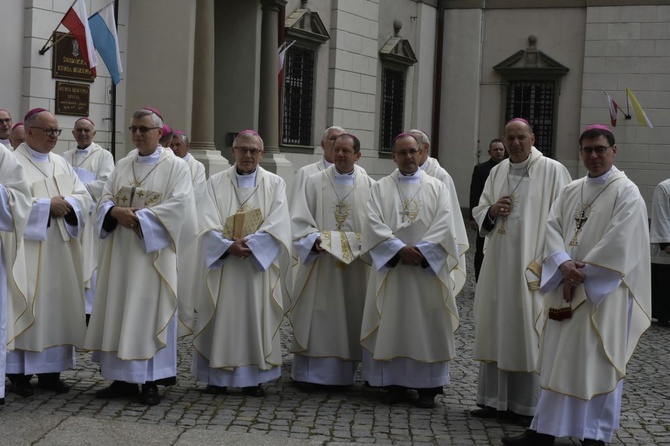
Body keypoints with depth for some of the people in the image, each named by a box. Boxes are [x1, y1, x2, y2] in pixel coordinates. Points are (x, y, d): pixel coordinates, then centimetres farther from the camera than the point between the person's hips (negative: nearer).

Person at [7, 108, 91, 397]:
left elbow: (84, 197, 10)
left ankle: (50, 370, 12)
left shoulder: (61, 163, 15)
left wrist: (67, 204, -10)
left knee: (57, 306, 6)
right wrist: (47, 206, -17)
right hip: (28, 249, -6)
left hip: (60, 251, 6)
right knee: (26, 308, -5)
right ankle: (19, 372, 1)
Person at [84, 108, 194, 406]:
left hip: (153, 250, -5)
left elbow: (179, 205, -12)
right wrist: (116, 212, -13)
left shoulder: (175, 166, -1)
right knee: (119, 309, 4)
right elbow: (105, 199, 10)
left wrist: (139, 217, -18)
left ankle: (151, 381, 1)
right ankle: (124, 378, 11)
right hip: (120, 250, 5)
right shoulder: (122, 166, 15)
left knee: (150, 311, -4)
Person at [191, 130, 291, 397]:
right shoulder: (216, 183, 7)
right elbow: (207, 224, -3)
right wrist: (229, 246, -18)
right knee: (222, 319, 1)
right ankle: (218, 376, 7)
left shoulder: (275, 184, 6)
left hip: (259, 263, 0)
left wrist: (248, 244, -16)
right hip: (222, 263, 0)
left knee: (257, 318, 1)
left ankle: (254, 377, 7)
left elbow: (277, 225, -5)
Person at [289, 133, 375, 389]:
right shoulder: (315, 183, 4)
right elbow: (300, 219, -1)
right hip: (320, 261, -1)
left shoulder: (369, 187, 6)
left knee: (348, 318, 4)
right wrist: (314, 239, -17)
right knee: (316, 316, -2)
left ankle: (341, 374, 13)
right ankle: (309, 373, 4)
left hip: (355, 264, 1)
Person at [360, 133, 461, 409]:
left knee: (427, 325, 0)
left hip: (427, 268, 0)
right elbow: (374, 224, -4)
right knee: (392, 325, 1)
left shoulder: (437, 187, 9)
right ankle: (395, 383, 7)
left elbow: (443, 225, -3)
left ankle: (427, 386, 4)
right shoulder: (381, 188, 8)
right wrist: (400, 249, -16)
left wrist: (420, 250, -15)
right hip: (391, 267, 0)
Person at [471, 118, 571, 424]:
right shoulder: (497, 173, 12)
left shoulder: (552, 171, -5)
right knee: (496, 329, 9)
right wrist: (491, 211, -6)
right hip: (498, 264, 6)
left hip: (531, 266, -5)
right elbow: (479, 215, 17)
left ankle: (528, 406, 7)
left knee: (527, 332, -2)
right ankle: (494, 400, 18)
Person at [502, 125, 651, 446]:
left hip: (603, 291, -6)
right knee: (559, 360, 8)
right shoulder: (570, 191, 13)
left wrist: (582, 272, -14)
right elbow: (553, 227, 3)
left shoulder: (626, 192, -6)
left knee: (598, 363, -2)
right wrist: (564, 264, -14)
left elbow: (620, 243, -15)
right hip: (566, 289, 6)